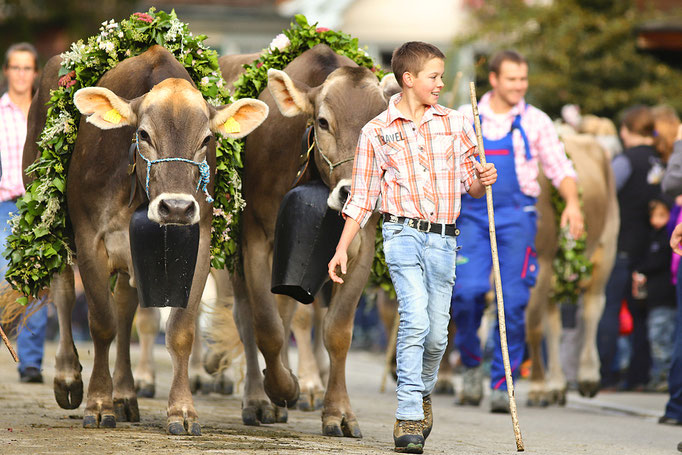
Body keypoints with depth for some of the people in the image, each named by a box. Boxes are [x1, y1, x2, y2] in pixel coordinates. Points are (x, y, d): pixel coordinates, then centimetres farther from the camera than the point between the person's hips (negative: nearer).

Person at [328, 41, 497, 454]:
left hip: (443, 239, 3)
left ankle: (423, 392, 33)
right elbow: (362, 197, 8)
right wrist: (342, 249, 5)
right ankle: (408, 418, -16)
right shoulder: (377, 132, 4)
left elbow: (470, 184, 16)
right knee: (415, 319, -19)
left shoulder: (456, 124, 9)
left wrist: (483, 180, -8)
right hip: (403, 232, -3)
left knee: (437, 332, 4)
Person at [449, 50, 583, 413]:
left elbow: (560, 169, 7)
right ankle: (471, 363, 11)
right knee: (466, 291, -14)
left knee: (513, 302, -6)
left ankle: (502, 383, 3)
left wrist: (572, 203, -9)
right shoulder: (465, 118, 9)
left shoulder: (535, 121, 7)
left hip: (516, 217, 0)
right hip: (472, 215, 0)